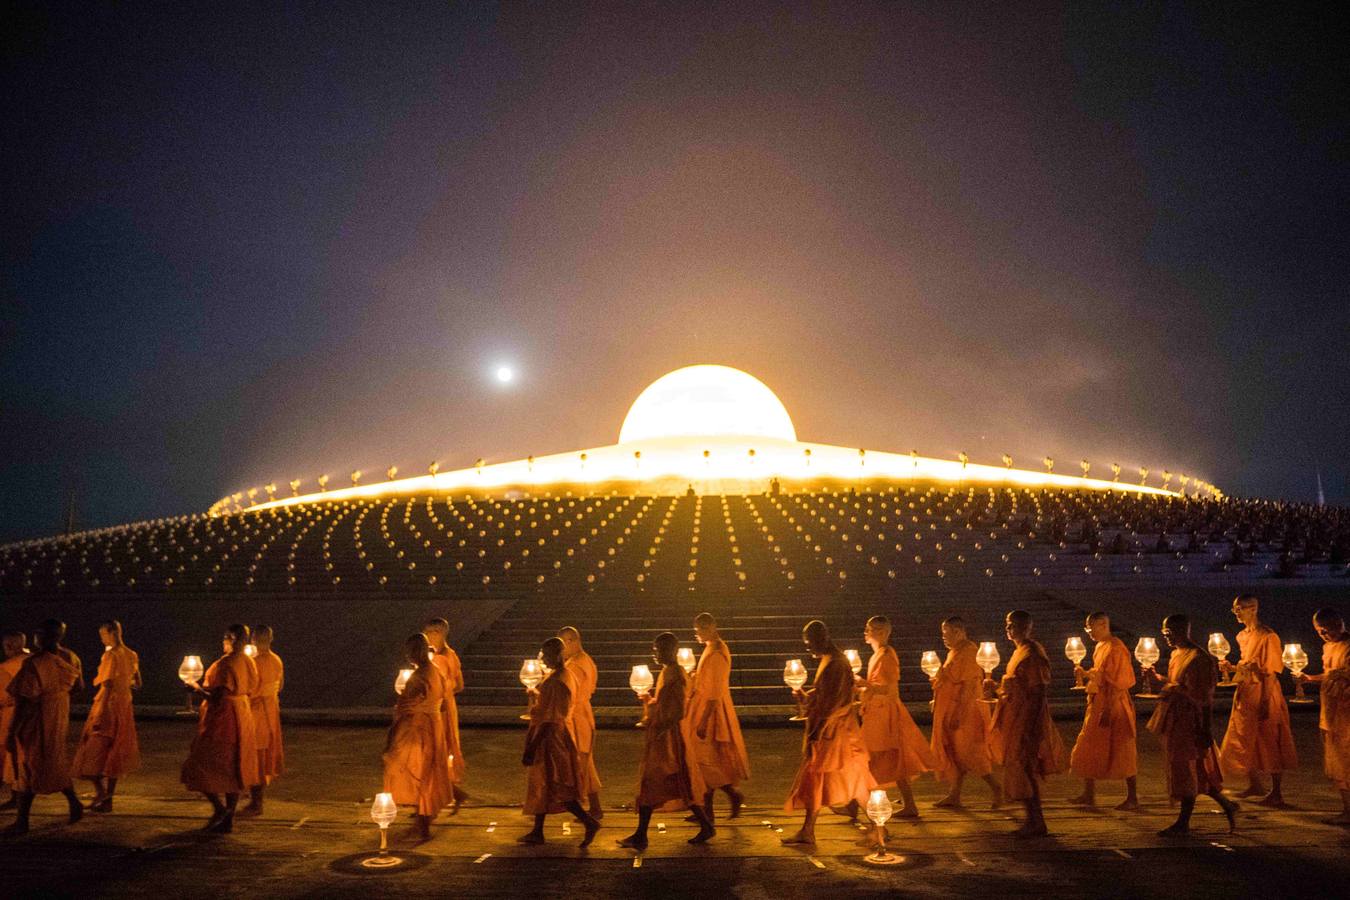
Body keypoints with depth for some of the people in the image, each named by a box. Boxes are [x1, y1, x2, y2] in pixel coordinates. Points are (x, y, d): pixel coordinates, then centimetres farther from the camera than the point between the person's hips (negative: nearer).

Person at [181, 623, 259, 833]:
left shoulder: (224, 664, -18)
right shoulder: (249, 663, 7)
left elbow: (217, 697, -22)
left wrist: (197, 687, -5)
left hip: (222, 721, -8)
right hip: (242, 719, 8)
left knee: (202, 766, 5)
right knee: (233, 769, 12)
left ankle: (220, 808, -1)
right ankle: (228, 819, 15)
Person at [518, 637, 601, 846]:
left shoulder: (557, 680, -23)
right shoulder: (560, 675, 7)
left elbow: (550, 718, -24)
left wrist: (531, 747, -22)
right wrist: (535, 694, 15)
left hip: (550, 737, -10)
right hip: (551, 737, 10)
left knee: (552, 785, -4)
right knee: (542, 784, 15)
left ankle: (589, 822, -3)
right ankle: (537, 832, 23)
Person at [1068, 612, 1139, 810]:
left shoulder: (1115, 648, -16)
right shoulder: (1100, 647, 12)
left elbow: (1118, 682, -20)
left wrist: (1108, 710, -23)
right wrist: (1085, 674, 4)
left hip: (1114, 705, -10)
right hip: (1098, 704, 10)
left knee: (1123, 752, 1)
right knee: (1089, 749, 11)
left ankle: (1133, 798, 11)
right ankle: (1089, 795, 19)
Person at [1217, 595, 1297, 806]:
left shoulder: (1268, 637, -14)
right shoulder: (1242, 636, 10)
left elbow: (1271, 673, -16)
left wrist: (1265, 704, -19)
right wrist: (1231, 668, 3)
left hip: (1263, 696, -8)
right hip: (1244, 696, 8)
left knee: (1270, 745, 1)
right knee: (1243, 743, 14)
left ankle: (1276, 794, 10)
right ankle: (1255, 784, 30)